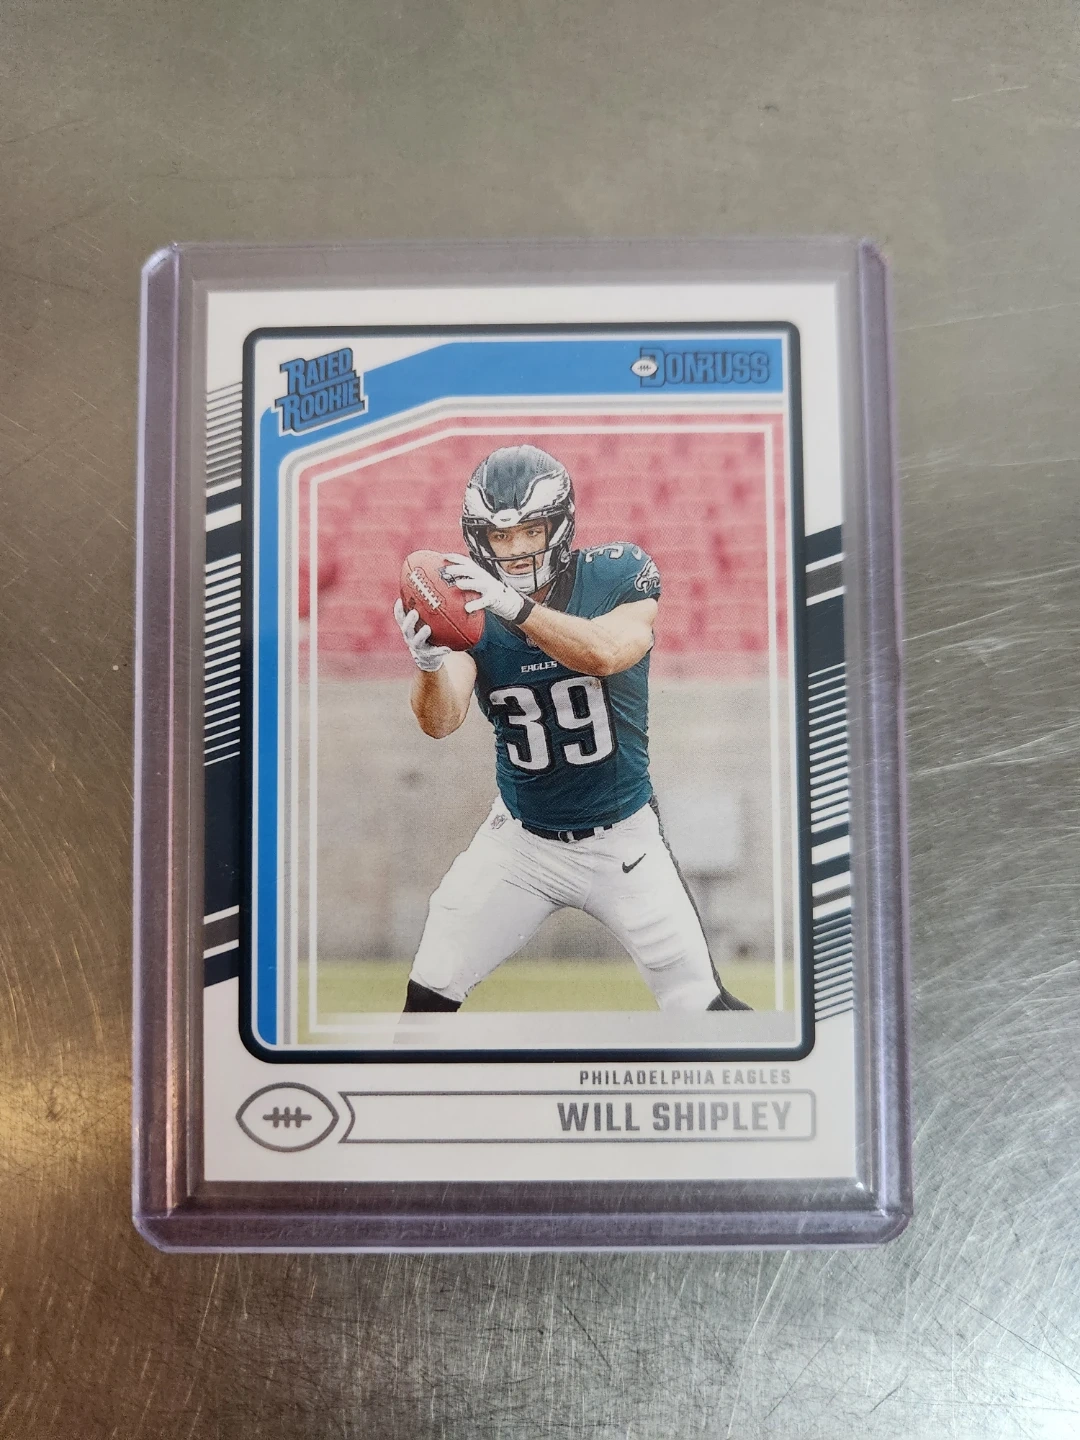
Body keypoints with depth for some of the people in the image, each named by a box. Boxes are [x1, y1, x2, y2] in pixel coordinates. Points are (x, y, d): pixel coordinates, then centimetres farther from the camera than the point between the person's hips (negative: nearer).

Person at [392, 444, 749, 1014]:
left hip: (622, 837, -1)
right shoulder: (470, 605, -9)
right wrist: (429, 663, -45)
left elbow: (608, 654, -34)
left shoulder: (619, 574, -13)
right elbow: (441, 722, -24)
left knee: (700, 1005, 3)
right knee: (429, 994, 4)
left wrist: (515, 606, -47)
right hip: (519, 838, 2)